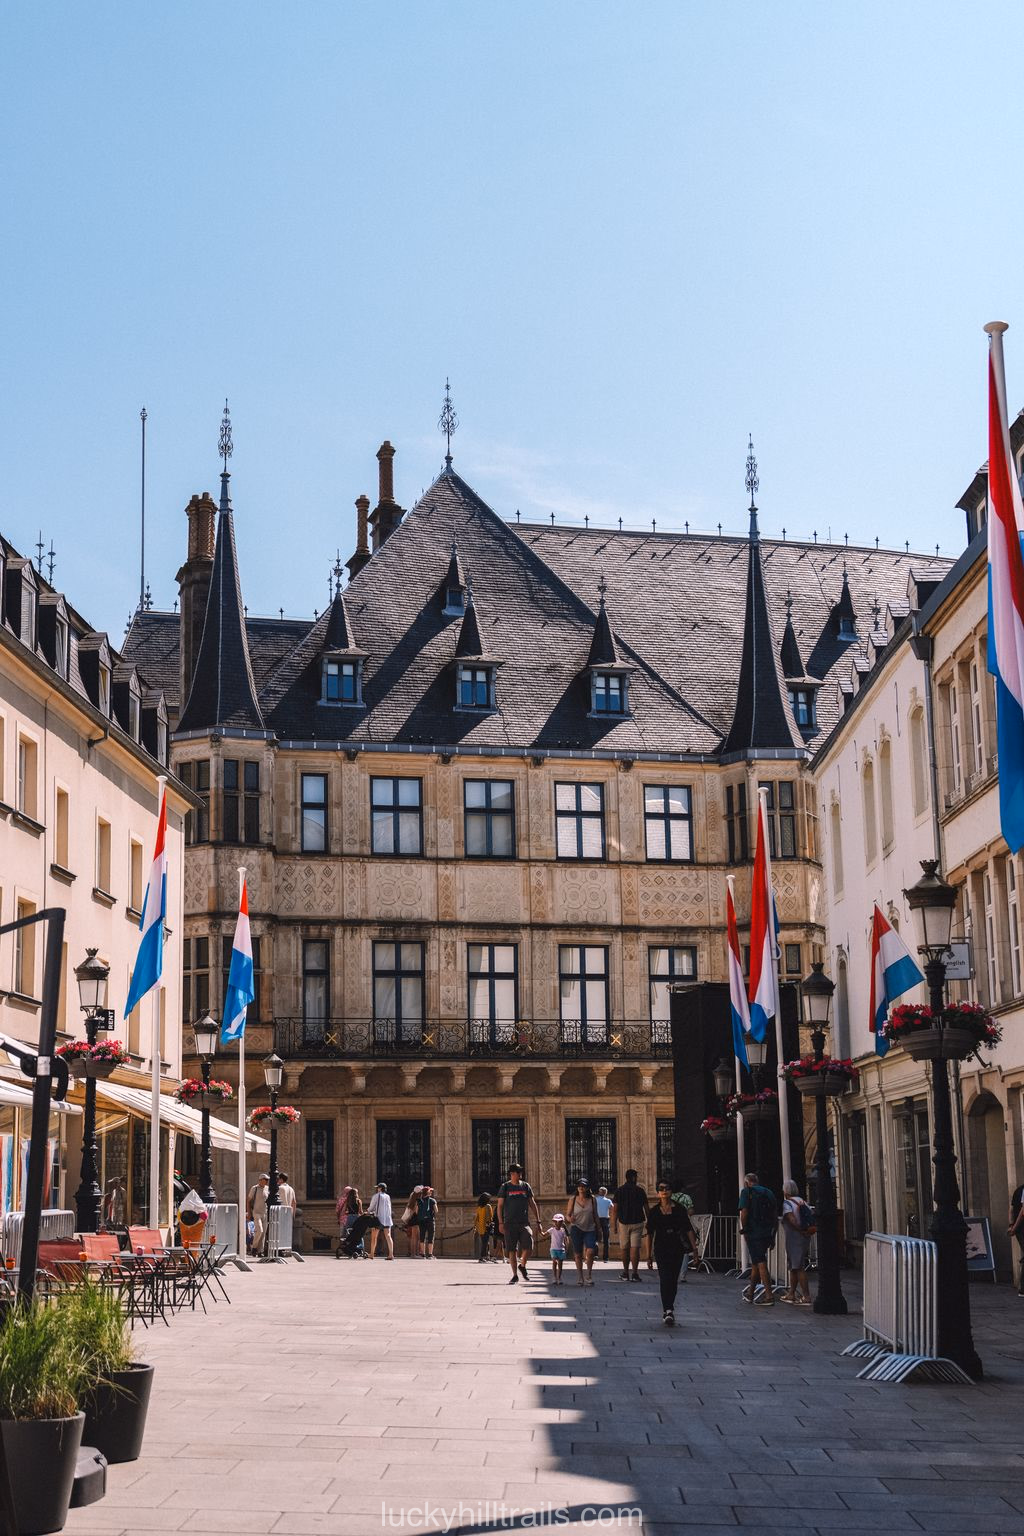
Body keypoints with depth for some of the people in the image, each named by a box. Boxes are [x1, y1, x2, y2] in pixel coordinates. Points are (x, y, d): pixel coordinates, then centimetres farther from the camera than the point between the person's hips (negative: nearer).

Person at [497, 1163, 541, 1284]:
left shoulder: (525, 1186, 10)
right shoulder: (505, 1187, 3)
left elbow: (533, 1204, 13)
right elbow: (500, 1206, 3)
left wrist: (538, 1222, 8)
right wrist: (500, 1223, -6)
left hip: (524, 1223, 1)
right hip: (510, 1223, -1)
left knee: (528, 1247, -14)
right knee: (512, 1250, -1)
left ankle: (522, 1266, 14)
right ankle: (515, 1276, 9)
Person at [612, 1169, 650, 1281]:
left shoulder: (619, 1190, 2)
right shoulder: (640, 1191, 0)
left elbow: (615, 1209, -1)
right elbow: (647, 1209, 2)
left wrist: (614, 1224, 3)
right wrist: (648, 1222, 13)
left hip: (623, 1222, 1)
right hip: (637, 1222, -1)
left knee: (625, 1249, 12)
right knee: (635, 1248, -4)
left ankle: (625, 1273, 18)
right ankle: (635, 1273, -12)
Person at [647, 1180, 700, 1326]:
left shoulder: (679, 1209, 2)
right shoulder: (654, 1212, 2)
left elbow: (688, 1229, 4)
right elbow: (650, 1233, 6)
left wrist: (694, 1248, -2)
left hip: (677, 1248, 1)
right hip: (661, 1249, -1)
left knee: (673, 1280, 9)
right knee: (665, 1279, -14)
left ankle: (668, 1309, 26)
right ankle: (668, 1311, -21)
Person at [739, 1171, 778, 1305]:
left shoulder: (747, 1192, -3)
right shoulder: (769, 1192, 16)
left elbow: (744, 1212, -14)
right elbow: (775, 1214, 15)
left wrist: (744, 1229, -1)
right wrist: (772, 1235, 19)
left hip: (754, 1233, -7)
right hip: (767, 1233, 7)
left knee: (760, 1264, -8)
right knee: (756, 1263, 18)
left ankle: (769, 1295, -13)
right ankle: (750, 1293, 29)